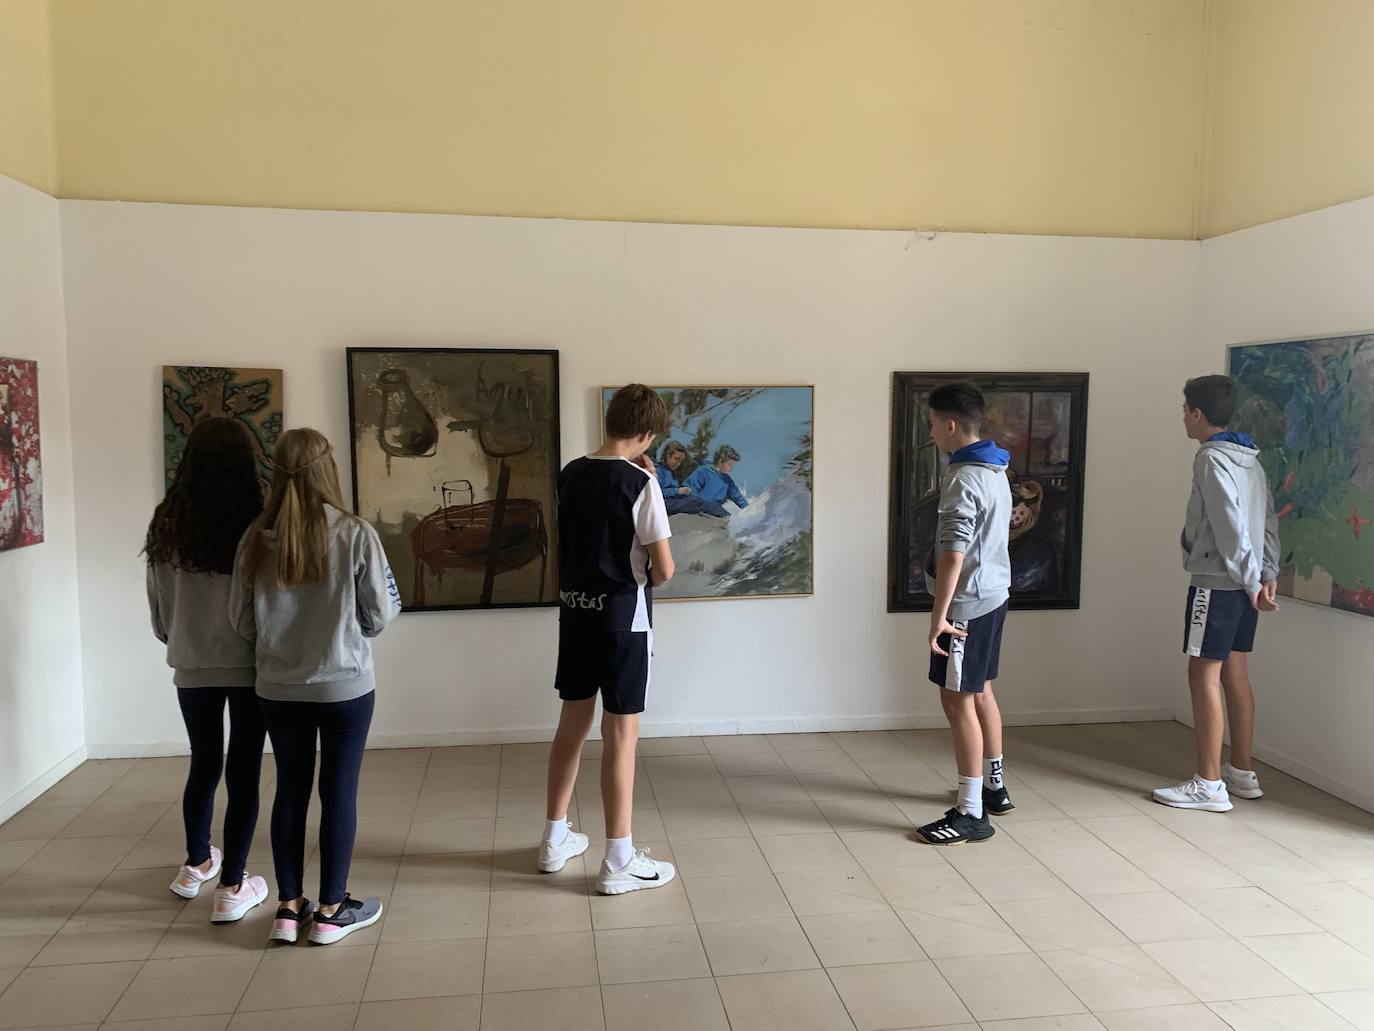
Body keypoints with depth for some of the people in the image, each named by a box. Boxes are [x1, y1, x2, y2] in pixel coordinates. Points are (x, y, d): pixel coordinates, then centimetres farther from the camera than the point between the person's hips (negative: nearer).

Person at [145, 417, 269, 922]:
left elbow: (157, 606, 5)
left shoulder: (166, 522, -3)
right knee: (243, 771, 6)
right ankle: (232, 887, 11)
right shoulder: (259, 521, -14)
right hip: (249, 664, -3)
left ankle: (197, 864, 38)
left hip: (192, 665, 4)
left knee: (203, 764, 20)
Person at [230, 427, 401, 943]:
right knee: (340, 792, 8)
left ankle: (288, 907, 25)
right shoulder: (355, 534, -15)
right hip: (345, 685, -3)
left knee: (290, 791, 15)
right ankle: (331, 909, 19)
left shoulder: (256, 538, -6)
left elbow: (242, 620, 2)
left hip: (278, 688, 3)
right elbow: (381, 614, -9)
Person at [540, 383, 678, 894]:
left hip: (575, 609, 7)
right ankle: (619, 862, 9)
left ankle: (555, 839, 29)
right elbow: (663, 568, -16)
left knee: (572, 724, 17)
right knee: (621, 734, 1)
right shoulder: (640, 483, -15)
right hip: (622, 615, -7)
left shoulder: (572, 473, 5)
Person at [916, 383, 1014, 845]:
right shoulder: (995, 469, 10)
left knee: (958, 702, -4)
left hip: (967, 603, -10)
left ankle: (971, 813, 1)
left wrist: (939, 616, -24)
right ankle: (995, 786, 33)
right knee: (981, 692, 20)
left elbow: (953, 553, -25)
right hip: (994, 594, 10)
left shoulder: (963, 479, -21)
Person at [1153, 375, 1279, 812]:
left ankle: (1209, 785, -1)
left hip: (1217, 583, -9)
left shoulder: (1212, 459, -15)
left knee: (1204, 676, -5)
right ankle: (1242, 773, 22)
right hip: (1242, 584, 9)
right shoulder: (1249, 459, 14)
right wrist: (1268, 575, 7)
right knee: (1235, 675, 14)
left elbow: (1231, 527, -20)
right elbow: (1269, 522, 11)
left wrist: (1252, 580, -14)